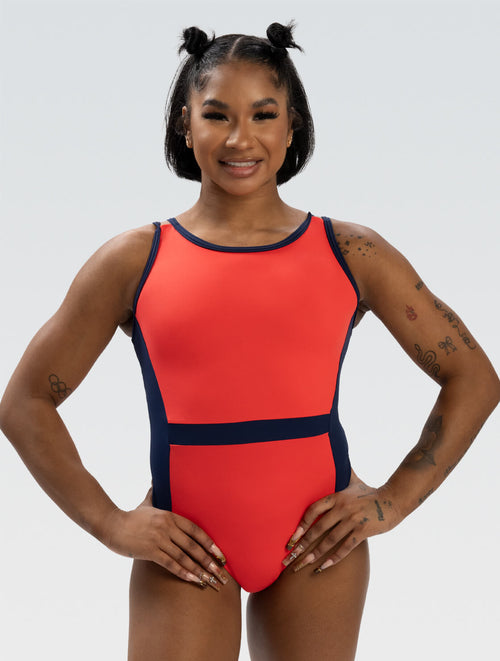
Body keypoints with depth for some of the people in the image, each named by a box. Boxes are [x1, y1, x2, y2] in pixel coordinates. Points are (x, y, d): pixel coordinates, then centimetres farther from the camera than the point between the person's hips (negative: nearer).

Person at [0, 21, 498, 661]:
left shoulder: (351, 254, 3)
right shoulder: (133, 261, 2)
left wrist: (394, 500, 0)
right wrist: (109, 523, -2)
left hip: (318, 538, 1)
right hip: (186, 545, 0)